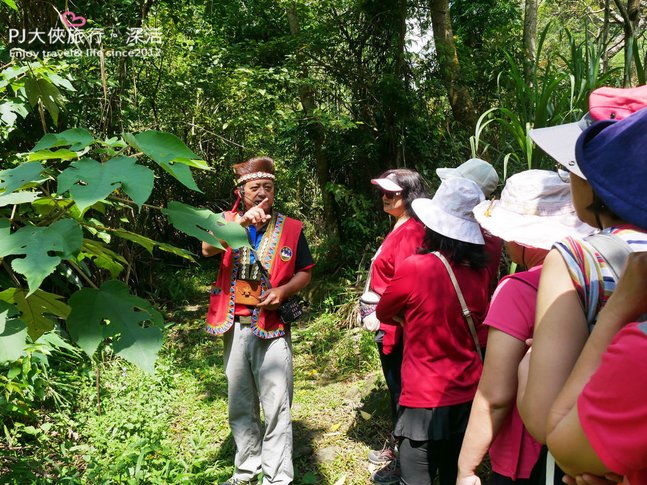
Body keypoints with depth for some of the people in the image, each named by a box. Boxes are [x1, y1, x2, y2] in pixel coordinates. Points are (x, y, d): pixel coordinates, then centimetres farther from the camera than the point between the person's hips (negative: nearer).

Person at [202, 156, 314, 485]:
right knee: (240, 407, 16)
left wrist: (284, 290, -13)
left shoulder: (291, 228, 0)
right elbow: (207, 249, -20)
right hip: (235, 328, 2)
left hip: (273, 328, -2)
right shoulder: (228, 222, 1)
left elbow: (305, 272, 7)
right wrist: (242, 222, -33)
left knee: (276, 409, 1)